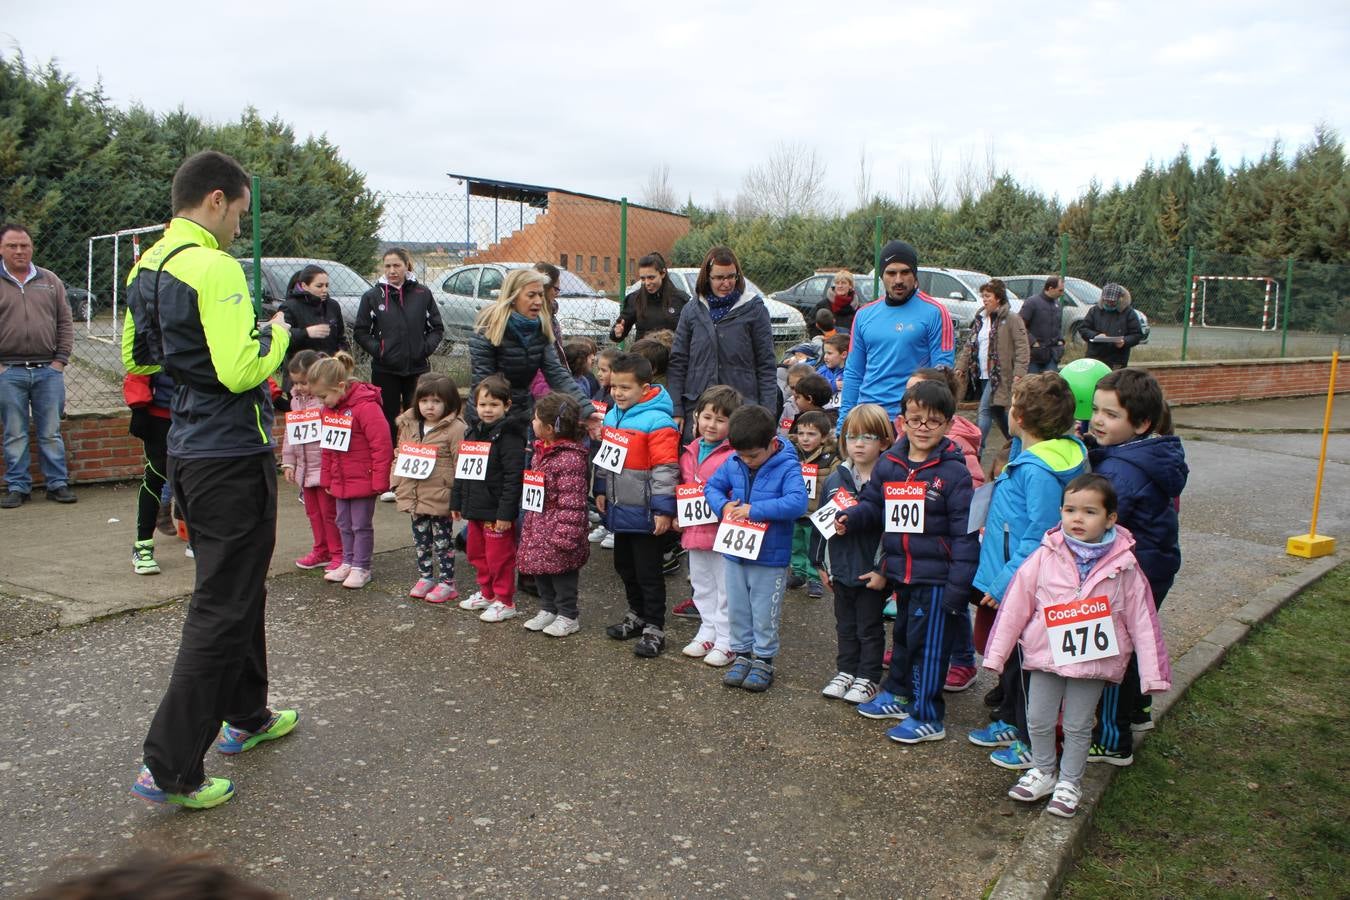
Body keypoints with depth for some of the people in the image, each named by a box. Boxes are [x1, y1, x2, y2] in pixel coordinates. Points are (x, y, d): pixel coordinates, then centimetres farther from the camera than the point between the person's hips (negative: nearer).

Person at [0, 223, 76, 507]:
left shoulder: (50, 281, 9)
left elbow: (65, 323, 10)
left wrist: (61, 360, 1)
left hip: (49, 370, 1)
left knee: (51, 433, 7)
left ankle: (58, 483, 14)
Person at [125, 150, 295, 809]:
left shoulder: (146, 268, 11)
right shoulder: (214, 268, -19)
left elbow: (135, 357, 20)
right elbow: (240, 371, -25)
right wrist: (275, 336, -7)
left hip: (188, 452, 10)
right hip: (232, 457, -10)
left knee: (237, 588, 22)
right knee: (222, 609, -2)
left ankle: (247, 717, 36)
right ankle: (169, 767, 3)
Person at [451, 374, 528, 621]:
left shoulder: (509, 436, -15)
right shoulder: (472, 431, 10)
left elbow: (514, 478, -19)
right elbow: (461, 470, 17)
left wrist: (505, 513, -21)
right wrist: (456, 501, 16)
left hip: (497, 511, -8)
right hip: (475, 507, 8)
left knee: (499, 556, 0)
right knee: (476, 552, 19)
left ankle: (504, 601, 14)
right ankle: (486, 593, 35)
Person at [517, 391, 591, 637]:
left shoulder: (570, 459, -25)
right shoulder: (542, 451, 7)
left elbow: (571, 503, -26)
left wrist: (565, 535, -26)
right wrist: (529, 523, 21)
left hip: (556, 530, -9)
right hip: (537, 528, 9)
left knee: (562, 572, 5)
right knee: (540, 570, 18)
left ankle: (568, 615, 20)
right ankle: (548, 609, 34)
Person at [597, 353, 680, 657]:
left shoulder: (657, 422, -20)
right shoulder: (612, 416, 7)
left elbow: (666, 469, -21)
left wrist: (663, 509, -21)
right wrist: (601, 490, 18)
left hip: (645, 514, -8)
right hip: (619, 508, 8)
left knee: (648, 572, 2)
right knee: (624, 565, 20)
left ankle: (654, 629, 14)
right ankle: (637, 614, 38)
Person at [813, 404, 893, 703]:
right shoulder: (836, 479, 2)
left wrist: (884, 570, -17)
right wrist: (821, 563, 8)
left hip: (872, 573, -5)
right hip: (841, 569, 5)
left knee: (869, 627, 10)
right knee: (845, 625, 19)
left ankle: (868, 678, 24)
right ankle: (846, 671, 34)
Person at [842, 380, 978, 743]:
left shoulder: (953, 471, -14)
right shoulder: (889, 464, 3)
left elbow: (965, 532, -15)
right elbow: (873, 504, 15)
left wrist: (959, 584, -18)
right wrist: (851, 516, -8)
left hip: (936, 576, -6)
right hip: (901, 571, 6)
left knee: (929, 644, 2)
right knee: (903, 635, 23)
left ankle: (927, 717, 16)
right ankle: (898, 694, 42)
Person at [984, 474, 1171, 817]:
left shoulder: (1123, 566, -10)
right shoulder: (1046, 557, -11)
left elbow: (1141, 619, -4)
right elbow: (1016, 603, -5)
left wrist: (1152, 673, -4)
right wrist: (997, 653, -2)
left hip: (1092, 661, -1)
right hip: (1045, 656, 1)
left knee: (1078, 727, 12)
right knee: (1038, 721, 13)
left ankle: (1069, 782, 33)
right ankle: (1043, 772, 36)